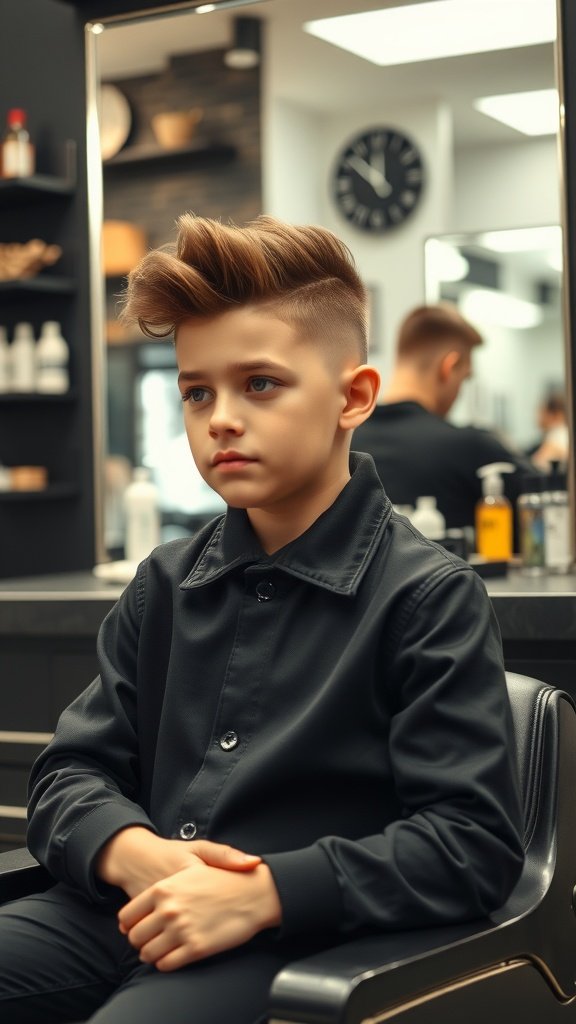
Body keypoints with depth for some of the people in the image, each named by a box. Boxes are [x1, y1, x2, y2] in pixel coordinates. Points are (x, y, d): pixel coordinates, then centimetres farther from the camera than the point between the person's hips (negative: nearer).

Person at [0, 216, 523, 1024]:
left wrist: (263, 892, -19)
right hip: (133, 918, 6)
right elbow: (69, 774, 13)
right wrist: (135, 853, -10)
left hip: (294, 944, -5)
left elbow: (474, 842, -9)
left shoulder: (427, 596, -3)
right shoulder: (166, 585, 15)